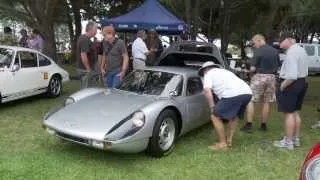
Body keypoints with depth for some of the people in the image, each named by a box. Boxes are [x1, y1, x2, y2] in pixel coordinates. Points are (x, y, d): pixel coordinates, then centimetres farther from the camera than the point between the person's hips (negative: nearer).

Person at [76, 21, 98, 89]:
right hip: (85, 69, -10)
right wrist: (88, 69, -20)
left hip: (83, 68, 10)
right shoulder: (85, 40, -19)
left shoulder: (82, 38, 13)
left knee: (83, 89, 17)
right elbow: (83, 55, -26)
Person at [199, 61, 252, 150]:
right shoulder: (224, 71, 39)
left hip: (233, 94, -8)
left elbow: (207, 90, -1)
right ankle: (229, 140, 31)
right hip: (247, 92, 8)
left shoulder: (208, 74, 17)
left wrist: (212, 107, 7)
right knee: (234, 116, 30)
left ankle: (222, 144, 11)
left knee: (215, 117, 7)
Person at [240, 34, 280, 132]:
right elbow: (278, 66, 11)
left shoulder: (258, 51, -12)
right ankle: (263, 125, 18)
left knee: (250, 100, 1)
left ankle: (249, 125, -2)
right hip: (271, 77, 6)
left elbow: (253, 68, -14)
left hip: (259, 77, -6)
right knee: (266, 102, 11)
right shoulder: (275, 51, 8)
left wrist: (251, 69, 7)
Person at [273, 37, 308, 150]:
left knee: (288, 113, -1)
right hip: (301, 82, 10)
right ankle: (296, 139, 28)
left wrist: (282, 86, -16)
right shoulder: (301, 50, 11)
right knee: (295, 112, 18)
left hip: (291, 84, -10)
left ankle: (288, 142, 7)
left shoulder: (291, 53, -22)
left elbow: (292, 76, -28)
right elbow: (304, 71, 17)